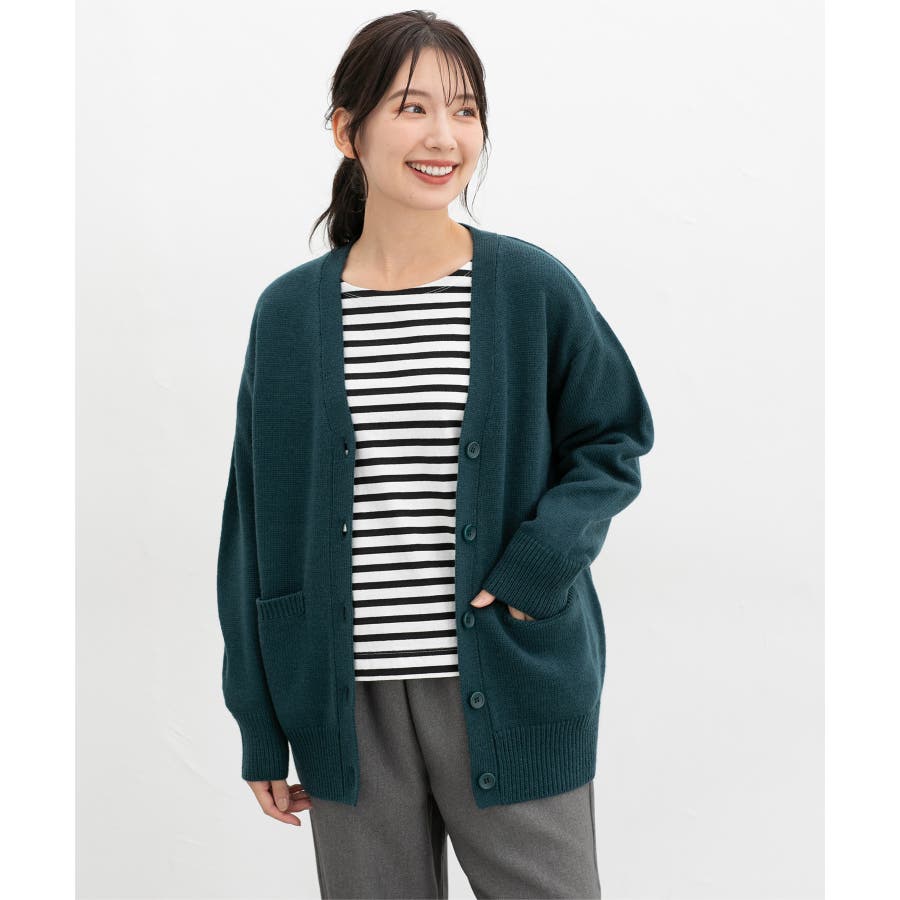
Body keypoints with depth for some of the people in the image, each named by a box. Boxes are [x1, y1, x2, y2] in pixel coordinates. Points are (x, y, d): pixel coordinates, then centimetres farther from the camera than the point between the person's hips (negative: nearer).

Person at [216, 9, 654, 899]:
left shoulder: (533, 289, -3)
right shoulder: (289, 312, 2)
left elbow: (615, 436, 8)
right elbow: (260, 525, 6)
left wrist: (546, 554, -12)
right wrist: (261, 726, 6)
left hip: (508, 696, -1)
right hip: (350, 701, 2)